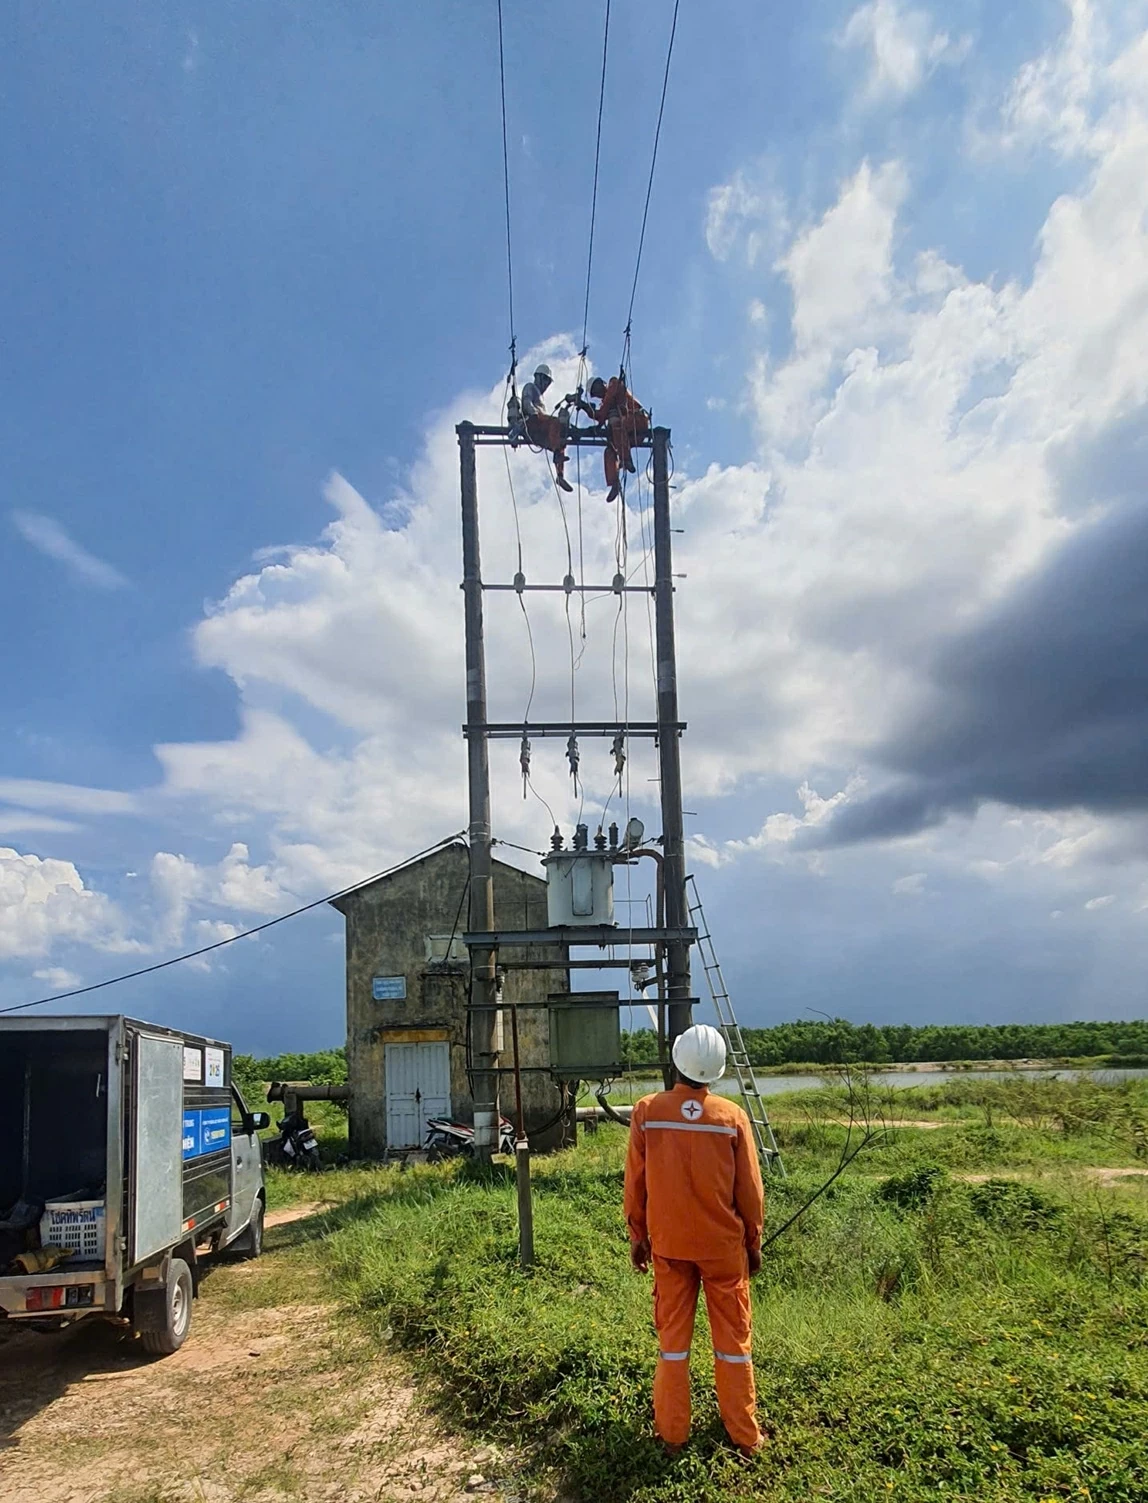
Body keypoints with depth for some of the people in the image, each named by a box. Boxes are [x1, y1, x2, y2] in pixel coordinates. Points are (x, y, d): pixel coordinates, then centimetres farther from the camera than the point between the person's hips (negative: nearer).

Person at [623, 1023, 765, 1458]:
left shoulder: (647, 1112, -10)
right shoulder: (732, 1117, -12)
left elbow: (635, 1183, -2)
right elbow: (750, 1189, -4)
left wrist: (637, 1236, 10)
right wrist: (753, 1242, 9)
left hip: (668, 1243, 1)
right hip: (723, 1244, -1)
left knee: (673, 1336, 13)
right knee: (733, 1339, 13)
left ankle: (672, 1434, 21)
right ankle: (745, 1435, 22)